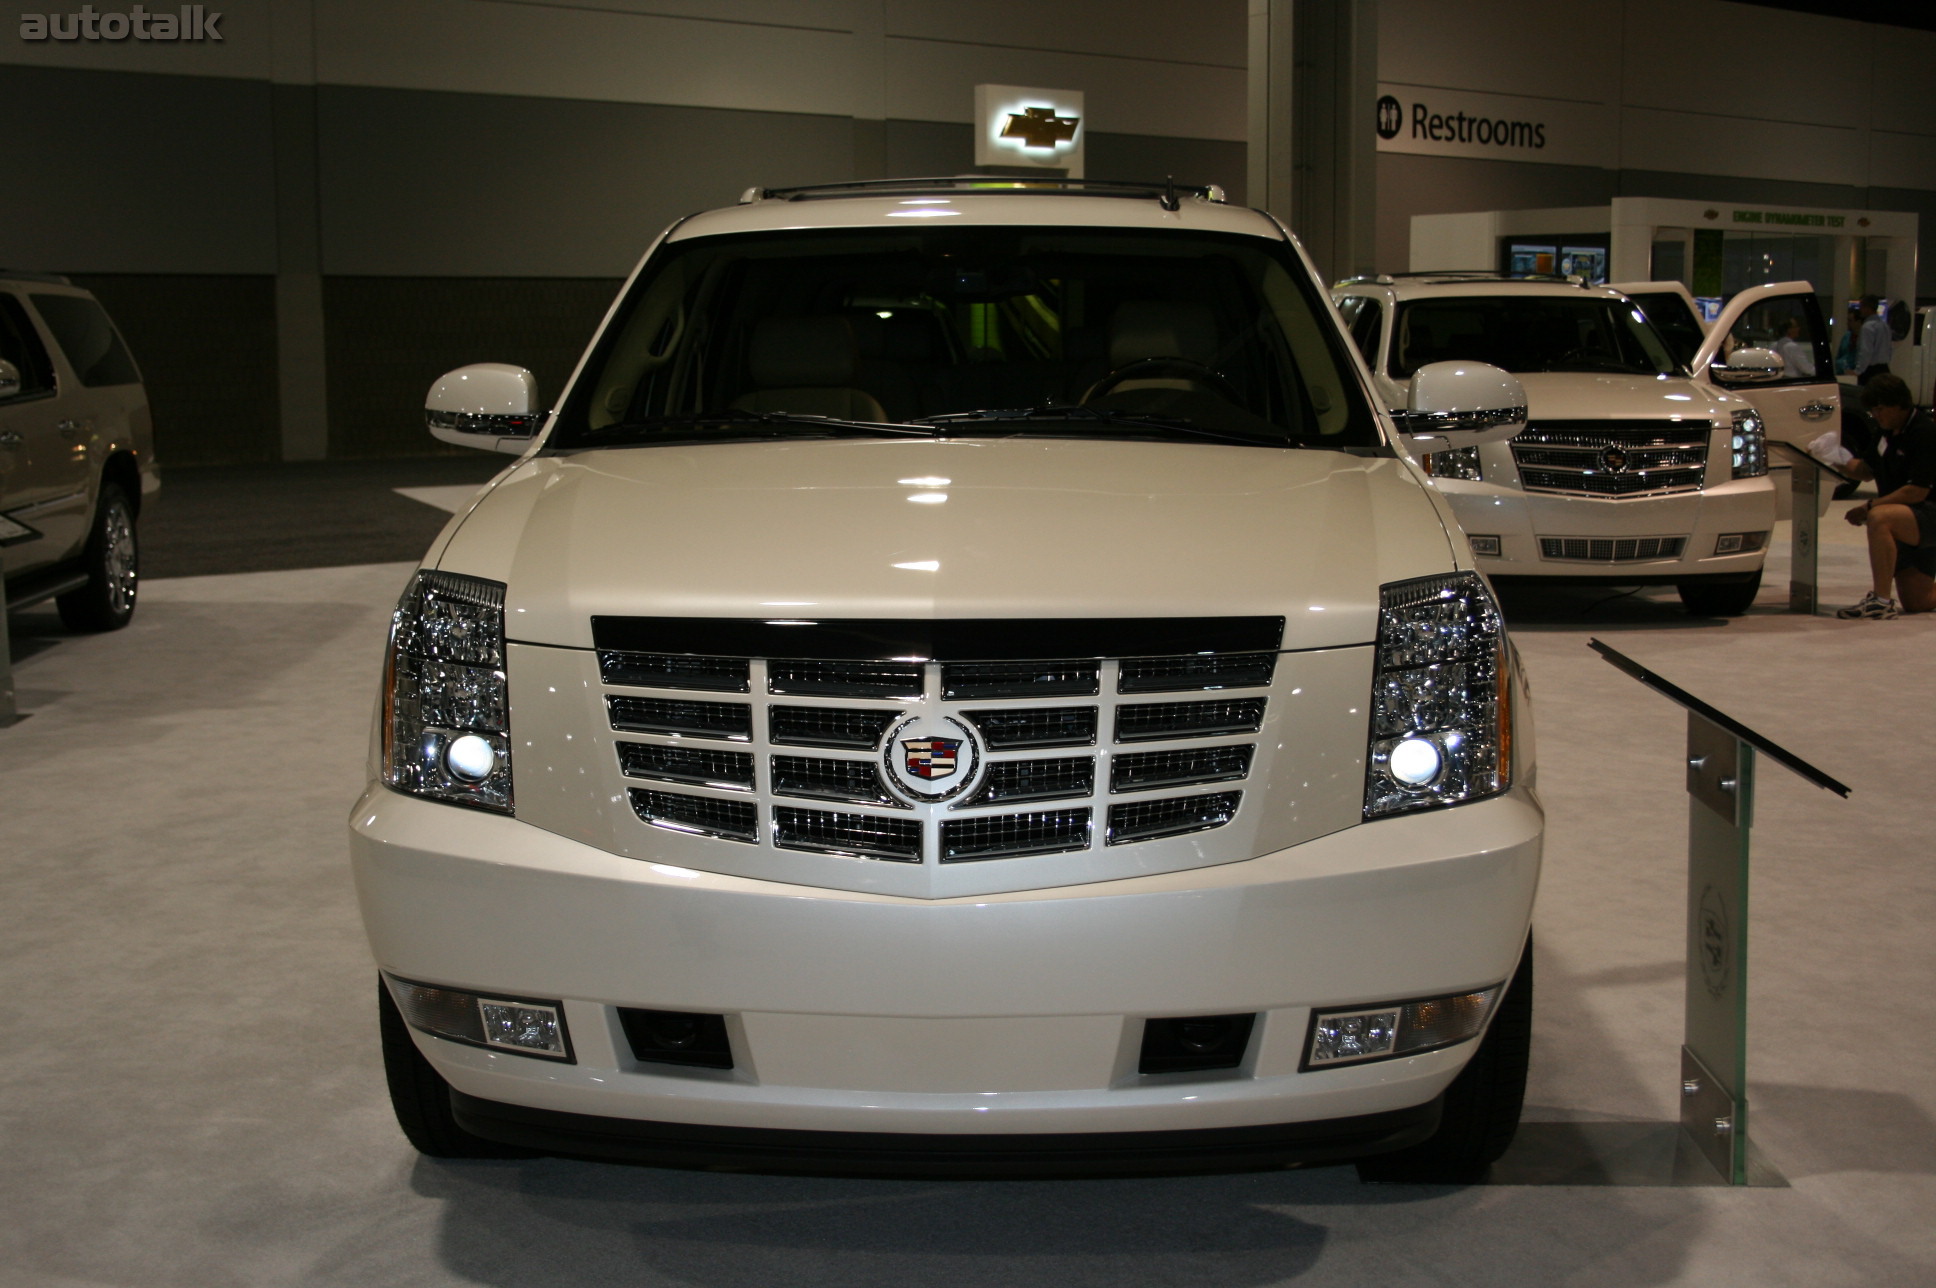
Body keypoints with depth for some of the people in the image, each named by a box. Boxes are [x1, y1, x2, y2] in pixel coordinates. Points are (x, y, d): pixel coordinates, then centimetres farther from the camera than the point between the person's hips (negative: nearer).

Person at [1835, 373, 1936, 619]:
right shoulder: (1885, 431, 8)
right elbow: (1867, 470, 13)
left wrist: (1869, 507, -24)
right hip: (1907, 523, 9)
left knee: (1879, 518, -38)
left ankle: (1881, 600, -35)